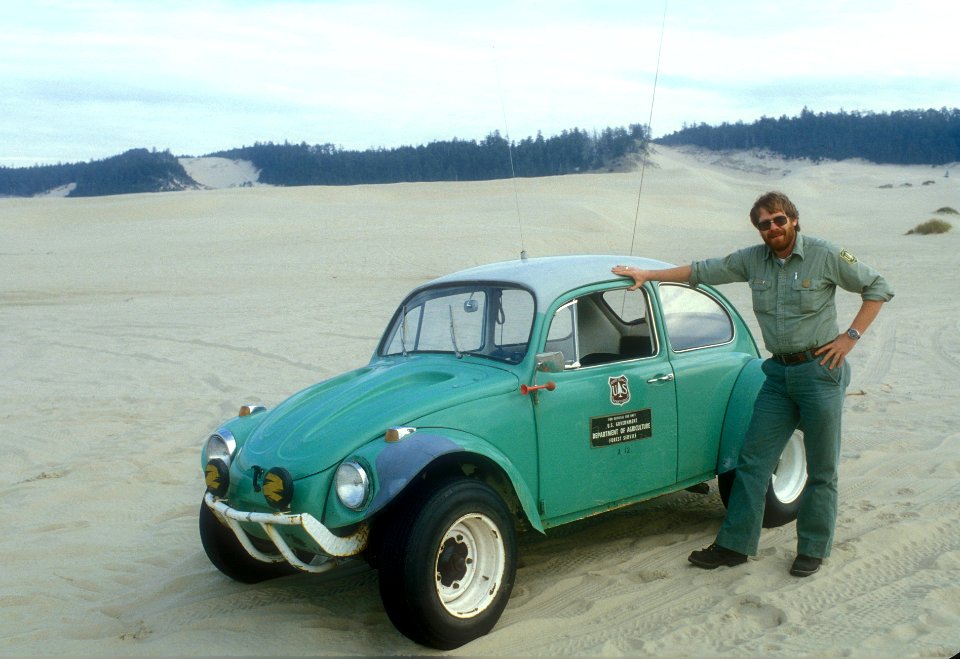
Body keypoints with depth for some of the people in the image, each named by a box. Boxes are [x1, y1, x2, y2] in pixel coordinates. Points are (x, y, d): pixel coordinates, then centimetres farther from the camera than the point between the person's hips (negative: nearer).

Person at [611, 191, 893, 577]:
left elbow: (878, 288, -1)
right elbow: (702, 271, 13)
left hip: (820, 370, -4)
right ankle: (735, 545, 12)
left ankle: (813, 549, 18)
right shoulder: (753, 260, 5)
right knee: (753, 460, 4)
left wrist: (851, 336, -8)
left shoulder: (826, 256, -8)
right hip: (779, 372, 5)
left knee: (821, 469, 5)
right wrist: (648, 275, 12)